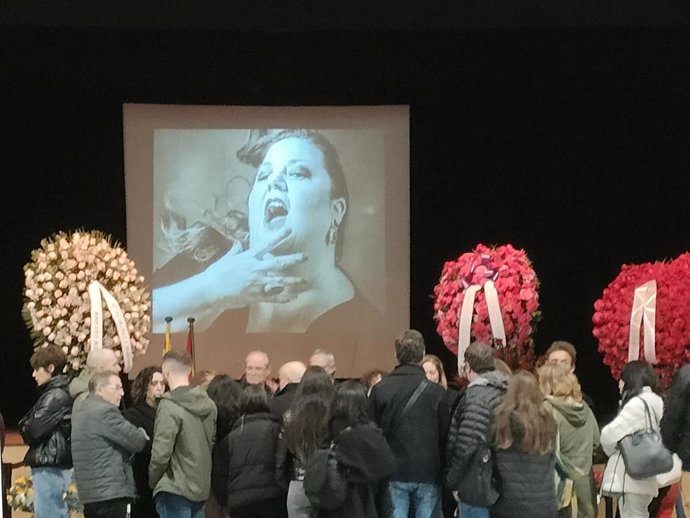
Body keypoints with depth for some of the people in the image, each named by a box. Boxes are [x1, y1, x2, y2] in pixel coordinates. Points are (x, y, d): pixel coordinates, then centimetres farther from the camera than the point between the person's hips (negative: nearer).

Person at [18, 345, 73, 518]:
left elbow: (34, 431, -16)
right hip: (59, 466, 10)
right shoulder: (61, 393, 17)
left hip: (49, 468, -10)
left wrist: (25, 428, 3)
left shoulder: (55, 396, -13)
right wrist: (29, 429, 1)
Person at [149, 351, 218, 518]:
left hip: (175, 488, -7)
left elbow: (161, 453, -19)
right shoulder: (208, 404, 7)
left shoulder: (169, 406, -17)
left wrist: (153, 480, -3)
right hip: (201, 488, 7)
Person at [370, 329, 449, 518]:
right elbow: (445, 435, -2)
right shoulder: (436, 391, -6)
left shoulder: (380, 389, -4)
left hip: (394, 473, 1)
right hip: (428, 473, -1)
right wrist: (441, 471, 11)